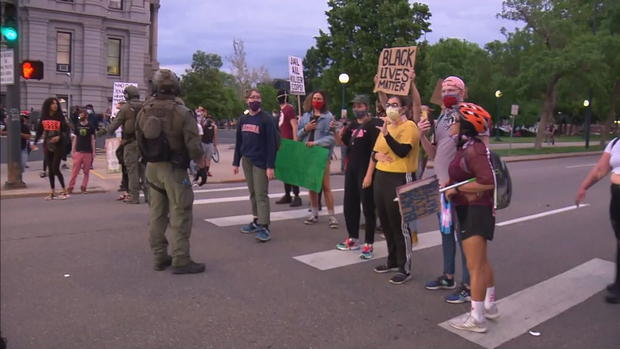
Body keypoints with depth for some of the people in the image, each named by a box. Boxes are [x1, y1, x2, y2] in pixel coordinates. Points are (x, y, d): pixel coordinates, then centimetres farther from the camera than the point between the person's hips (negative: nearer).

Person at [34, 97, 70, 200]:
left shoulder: (60, 117, -4)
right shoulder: (43, 118, 5)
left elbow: (65, 130, -9)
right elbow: (39, 131, 11)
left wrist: (59, 137, -25)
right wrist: (35, 143, 6)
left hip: (58, 146, -4)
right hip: (47, 146, 4)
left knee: (55, 169, -9)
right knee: (50, 170, 7)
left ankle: (64, 191, 2)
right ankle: (52, 193, 13)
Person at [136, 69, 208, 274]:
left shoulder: (143, 112, 3)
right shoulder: (181, 113, -14)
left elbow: (139, 141, 10)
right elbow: (194, 145, -16)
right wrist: (201, 167, -4)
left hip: (152, 168, 6)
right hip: (174, 169, -6)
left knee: (156, 214, 13)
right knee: (180, 215, -1)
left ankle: (159, 257, 20)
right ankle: (181, 261, 1)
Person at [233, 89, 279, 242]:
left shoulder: (266, 119, -8)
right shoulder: (242, 120, 10)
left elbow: (272, 143, -12)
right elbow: (238, 142, 15)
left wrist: (270, 166, -17)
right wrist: (236, 162, 12)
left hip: (260, 162, -6)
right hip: (246, 161, 6)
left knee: (261, 194, -7)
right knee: (253, 193, 11)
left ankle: (264, 227, -7)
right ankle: (256, 221, 20)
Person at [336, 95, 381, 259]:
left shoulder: (373, 124, -10)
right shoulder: (352, 125, 11)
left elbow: (376, 151, -16)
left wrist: (369, 174, -21)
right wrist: (342, 134, 3)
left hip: (365, 171, -7)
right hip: (351, 170, 8)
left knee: (368, 208, -2)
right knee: (349, 206, 13)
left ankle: (368, 245, 5)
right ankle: (353, 239, 28)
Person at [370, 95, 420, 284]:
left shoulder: (409, 126, -8)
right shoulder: (386, 126, 17)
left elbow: (403, 151, -21)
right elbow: (375, 151, 20)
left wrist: (386, 134, -24)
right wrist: (377, 155, -2)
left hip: (400, 179, -8)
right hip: (381, 177, 8)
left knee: (400, 225, -4)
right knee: (386, 223, 15)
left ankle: (405, 269, 6)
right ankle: (393, 261, 30)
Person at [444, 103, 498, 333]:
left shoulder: (474, 149, -21)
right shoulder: (465, 147, 9)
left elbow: (488, 182, -28)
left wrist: (456, 188, -21)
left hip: (476, 211, -11)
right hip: (469, 210, 11)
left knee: (474, 266, -3)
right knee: (481, 262, 22)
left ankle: (477, 319, 7)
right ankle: (490, 306, 37)